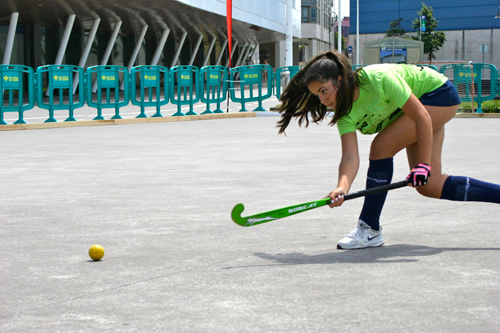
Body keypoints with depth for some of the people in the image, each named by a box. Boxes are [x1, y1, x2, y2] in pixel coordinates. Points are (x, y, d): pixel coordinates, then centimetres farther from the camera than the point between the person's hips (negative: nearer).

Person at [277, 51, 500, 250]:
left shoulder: (378, 79, -35)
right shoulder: (345, 113, -16)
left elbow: (421, 117, -30)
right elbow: (350, 157, -27)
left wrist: (423, 165, -31)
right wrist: (342, 188, -46)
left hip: (438, 94, -8)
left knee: (381, 147, -24)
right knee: (429, 186, 1)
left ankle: (370, 230, -16)